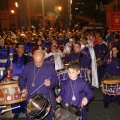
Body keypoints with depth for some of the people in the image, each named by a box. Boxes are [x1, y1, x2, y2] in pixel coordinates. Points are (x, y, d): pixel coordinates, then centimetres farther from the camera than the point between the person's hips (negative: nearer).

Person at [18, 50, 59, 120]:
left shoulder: (50, 67, -4)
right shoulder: (28, 66, 2)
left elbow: (55, 80, -4)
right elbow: (22, 78, 11)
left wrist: (50, 83, -25)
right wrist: (23, 88, -4)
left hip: (47, 97, -1)